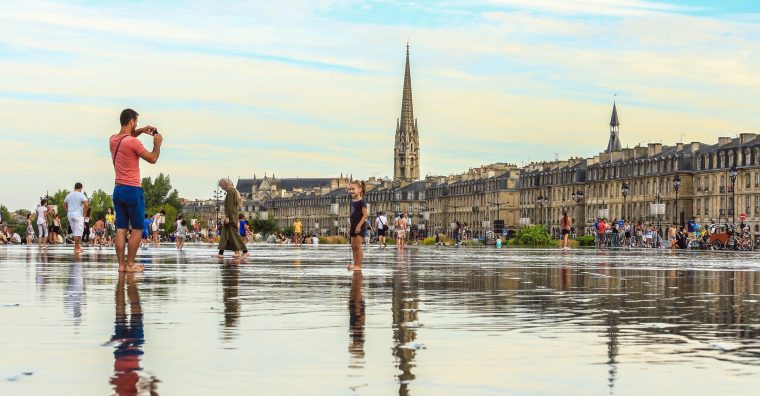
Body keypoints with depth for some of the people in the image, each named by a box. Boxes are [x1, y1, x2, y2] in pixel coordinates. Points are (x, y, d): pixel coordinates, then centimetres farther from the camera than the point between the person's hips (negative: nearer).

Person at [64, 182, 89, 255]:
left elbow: (64, 206, 16)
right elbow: (86, 205, -18)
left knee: (75, 232, 14)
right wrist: (84, 213, -7)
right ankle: (76, 248, -6)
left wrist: (68, 212, 16)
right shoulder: (81, 195, -7)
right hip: (78, 215, -6)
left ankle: (78, 247, 17)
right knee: (78, 232, -4)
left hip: (70, 215, 6)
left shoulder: (69, 195, 11)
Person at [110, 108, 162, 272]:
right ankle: (130, 264, 0)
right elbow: (152, 159, -5)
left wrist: (141, 130, 25)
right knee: (137, 228, 2)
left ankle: (121, 264, 4)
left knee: (121, 229, 5)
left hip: (118, 189, 7)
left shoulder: (113, 139, 7)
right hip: (133, 190, -7)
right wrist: (157, 143, 11)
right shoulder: (133, 142, -15)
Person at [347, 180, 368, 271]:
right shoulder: (352, 201, 12)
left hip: (360, 227, -9)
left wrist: (359, 225, -23)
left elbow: (365, 215, -17)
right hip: (354, 226, 9)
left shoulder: (362, 202, -13)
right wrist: (350, 228, 17)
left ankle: (359, 266, -6)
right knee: (353, 246, 10)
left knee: (357, 246, -9)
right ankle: (355, 263, 17)